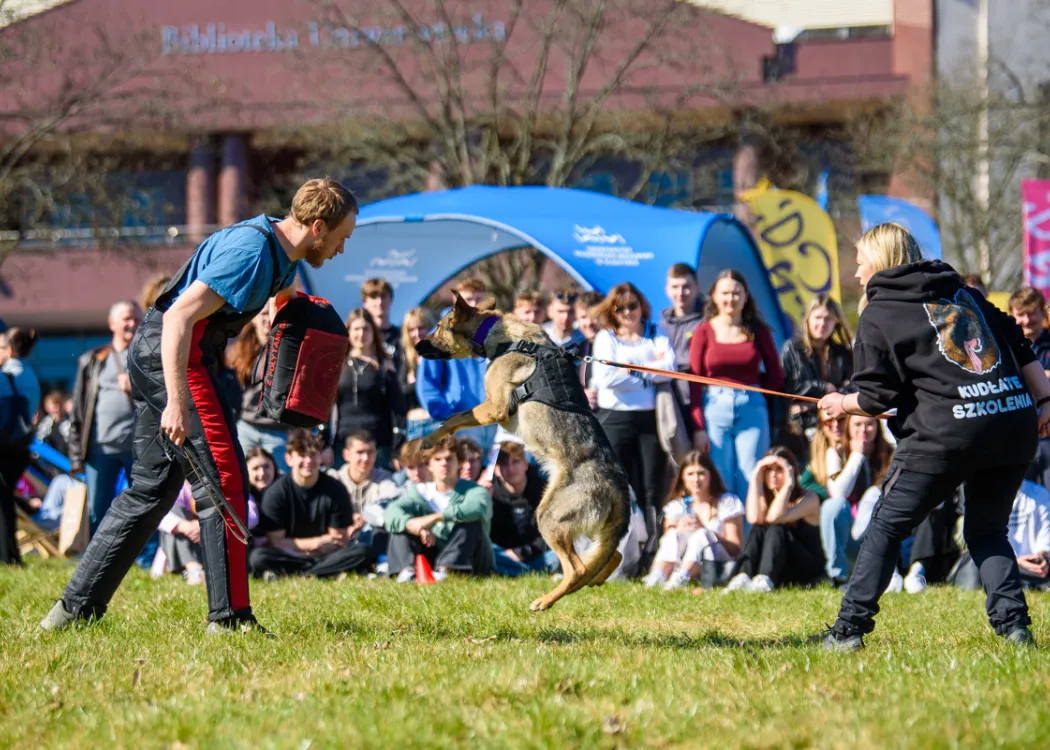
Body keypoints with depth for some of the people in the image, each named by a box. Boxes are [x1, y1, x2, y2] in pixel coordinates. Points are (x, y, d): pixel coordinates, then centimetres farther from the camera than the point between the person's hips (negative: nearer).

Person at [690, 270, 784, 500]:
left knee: (751, 482, -1)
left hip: (752, 411, 1)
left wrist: (748, 388, 1)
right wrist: (698, 427, -7)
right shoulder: (704, 331, 4)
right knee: (720, 483, 0)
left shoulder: (758, 331, 7)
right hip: (715, 411, -1)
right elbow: (695, 382, 0)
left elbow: (776, 377, 12)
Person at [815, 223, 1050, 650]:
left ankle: (850, 628, 5)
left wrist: (841, 404, 21)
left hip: (946, 432, -5)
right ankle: (1013, 623, 3)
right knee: (987, 531, 19)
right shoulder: (964, 294, 22)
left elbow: (876, 398, 3)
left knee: (886, 526, 7)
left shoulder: (878, 315, 7)